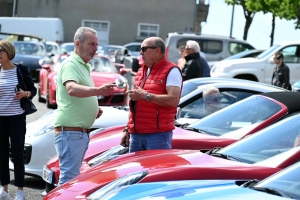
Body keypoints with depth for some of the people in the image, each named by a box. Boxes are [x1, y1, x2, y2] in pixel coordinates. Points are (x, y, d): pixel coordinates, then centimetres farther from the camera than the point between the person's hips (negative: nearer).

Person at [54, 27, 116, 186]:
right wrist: (98, 90, -47)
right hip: (70, 131, -10)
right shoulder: (71, 64, -11)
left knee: (72, 176, 14)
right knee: (69, 179, -12)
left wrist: (94, 110, 12)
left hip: (81, 132, 10)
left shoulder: (83, 66, 19)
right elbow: (72, 89, -32)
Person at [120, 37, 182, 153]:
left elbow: (173, 100, -20)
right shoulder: (141, 72, 21)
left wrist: (146, 96, -17)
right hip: (136, 134, 8)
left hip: (158, 135, -8)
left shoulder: (171, 71, -5)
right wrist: (127, 130, 21)